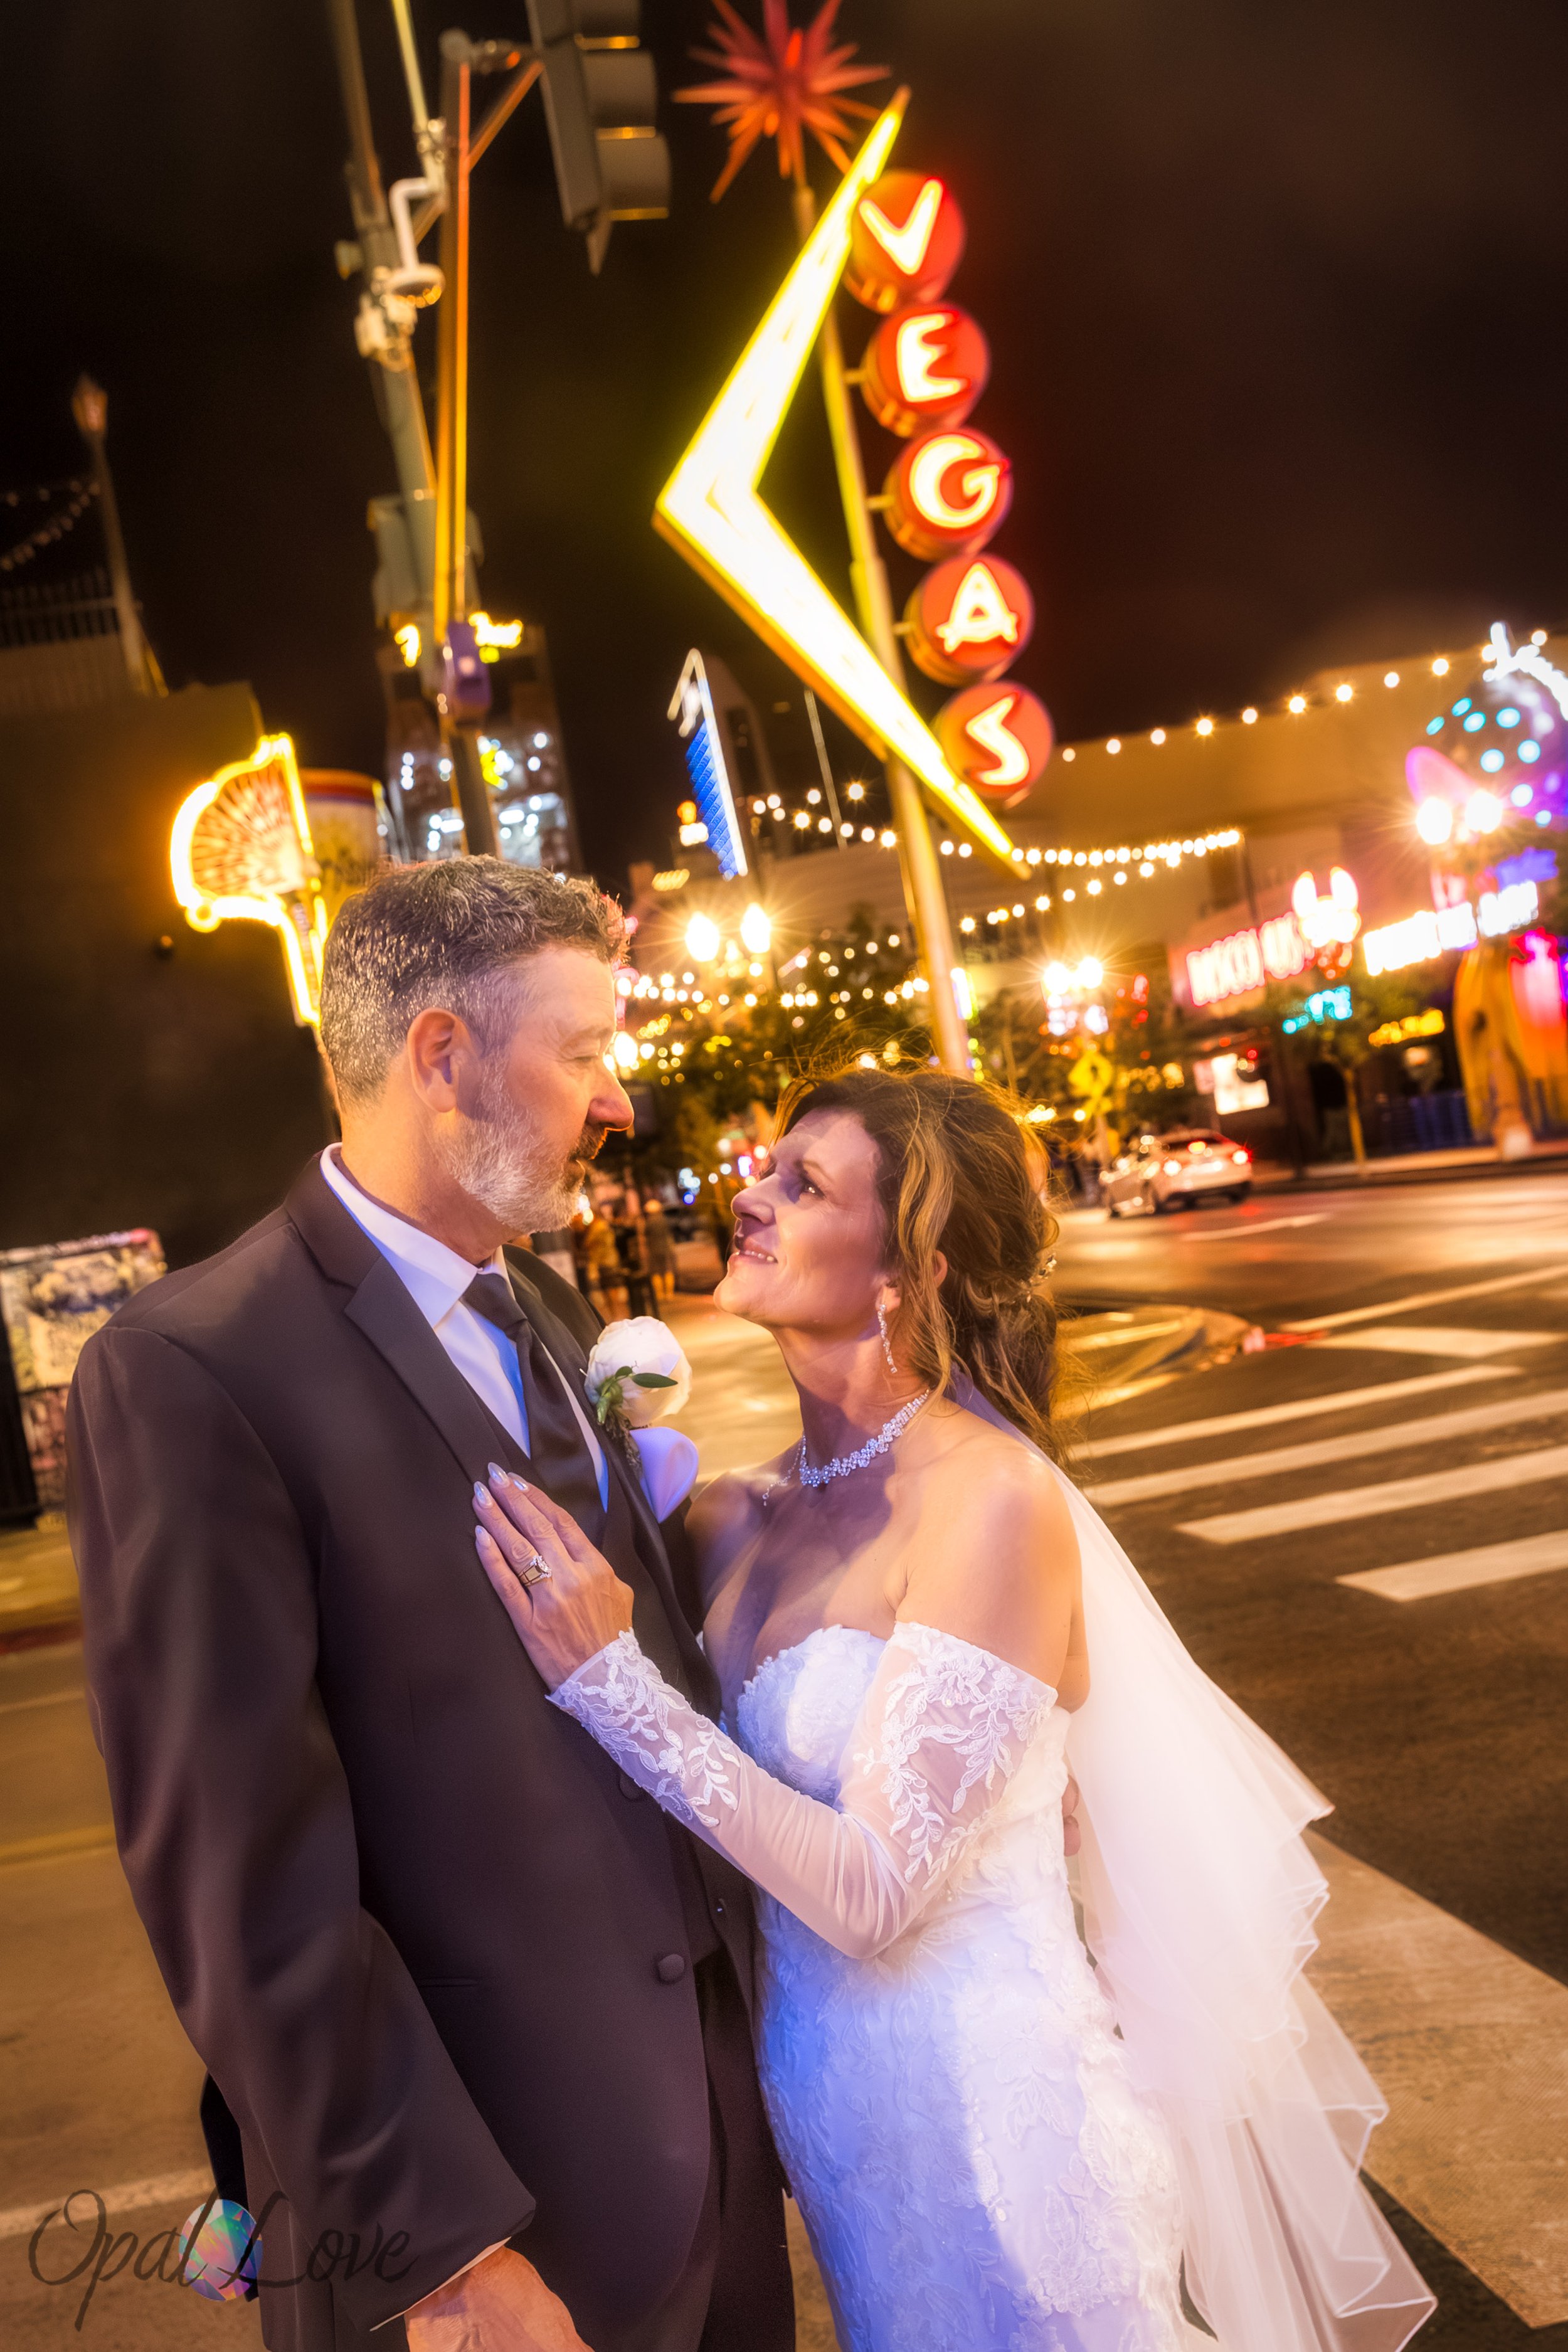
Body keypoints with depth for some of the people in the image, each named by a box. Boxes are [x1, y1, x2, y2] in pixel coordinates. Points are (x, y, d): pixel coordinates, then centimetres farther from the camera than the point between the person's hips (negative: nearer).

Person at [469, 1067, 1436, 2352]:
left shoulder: (992, 1501, -24)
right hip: (828, 2088, 6)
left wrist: (613, 1675, -27)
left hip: (983, 2094, -6)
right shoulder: (747, 1513, -5)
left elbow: (873, 1888, -25)